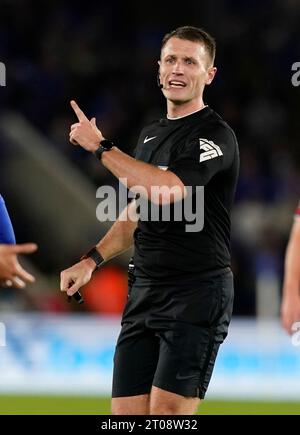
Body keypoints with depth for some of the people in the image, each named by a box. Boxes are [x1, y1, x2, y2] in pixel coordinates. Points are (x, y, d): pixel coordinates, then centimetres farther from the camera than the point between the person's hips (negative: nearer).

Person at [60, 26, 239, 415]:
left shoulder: (214, 135, -10)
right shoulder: (151, 134, 17)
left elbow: (166, 191, -26)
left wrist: (100, 146, -17)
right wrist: (91, 261, 19)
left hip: (196, 295, -8)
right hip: (144, 292, 8)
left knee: (167, 412, -14)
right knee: (127, 412, 3)